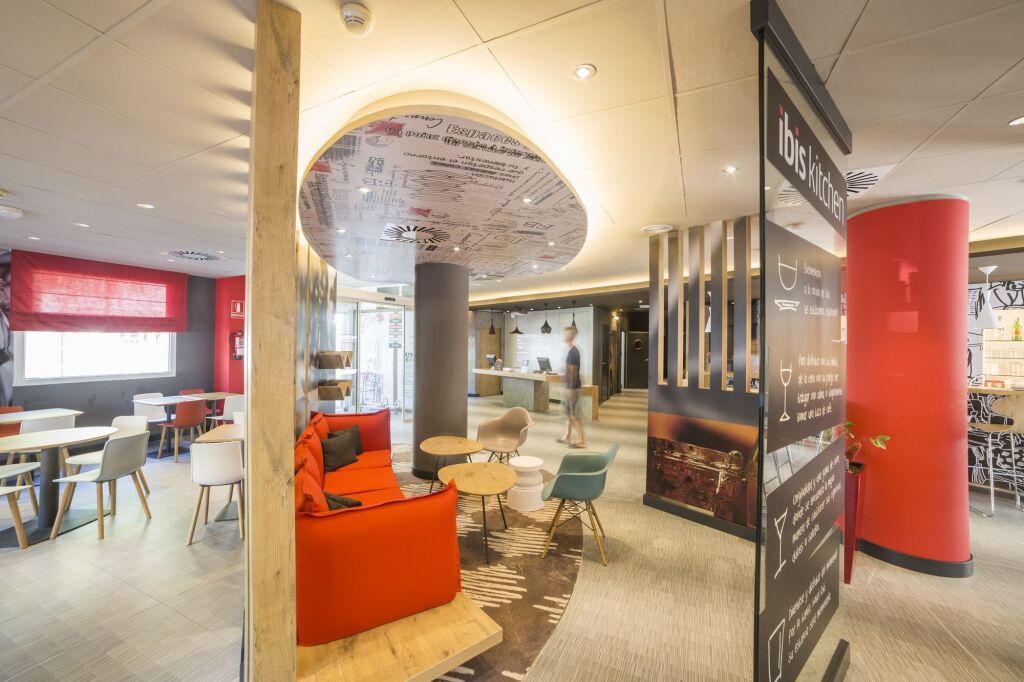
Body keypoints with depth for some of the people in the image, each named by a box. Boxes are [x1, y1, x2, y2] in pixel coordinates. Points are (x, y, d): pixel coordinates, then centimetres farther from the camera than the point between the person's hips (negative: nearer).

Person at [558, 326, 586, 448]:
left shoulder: (573, 352, -17)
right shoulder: (572, 351, 12)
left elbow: (573, 371, -20)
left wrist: (572, 388, -20)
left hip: (572, 387, -10)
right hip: (569, 386, 10)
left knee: (575, 414, -4)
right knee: (568, 412, 16)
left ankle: (582, 440, 2)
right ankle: (567, 437, 25)